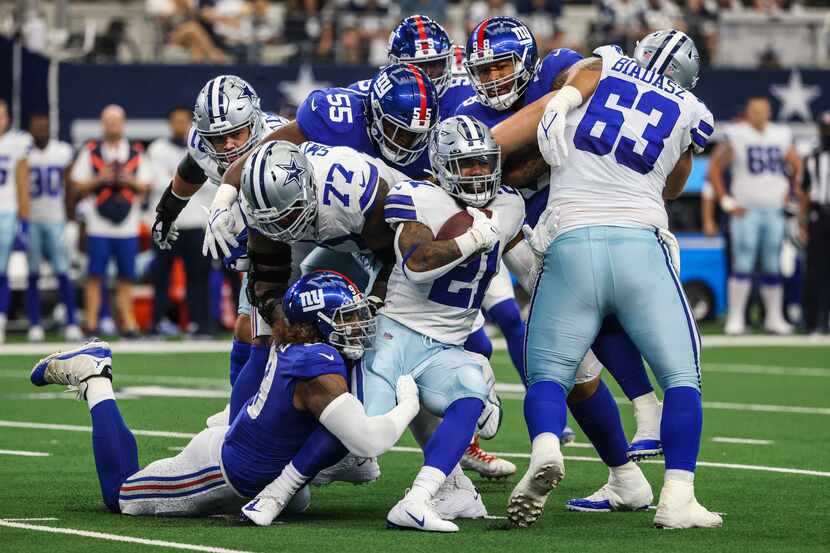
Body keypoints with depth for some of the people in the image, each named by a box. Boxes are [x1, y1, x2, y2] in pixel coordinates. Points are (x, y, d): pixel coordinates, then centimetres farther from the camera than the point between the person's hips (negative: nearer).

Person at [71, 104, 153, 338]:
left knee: (126, 278, 3)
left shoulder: (137, 153, 9)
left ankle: (128, 323, 8)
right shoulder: (90, 152, 4)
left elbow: (145, 187, 10)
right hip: (99, 227, -1)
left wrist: (130, 181, -9)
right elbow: (78, 187, 4)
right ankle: (91, 325, 1)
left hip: (128, 226, 1)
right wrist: (99, 180, -12)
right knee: (95, 276, -3)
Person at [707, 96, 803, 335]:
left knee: (772, 267, 7)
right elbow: (714, 169, -1)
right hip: (746, 212, -4)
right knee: (743, 265, -9)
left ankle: (774, 318, 13)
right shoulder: (736, 137, -3)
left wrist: (791, 191, 10)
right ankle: (735, 318, -5)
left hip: (774, 211, 4)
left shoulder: (781, 136, 9)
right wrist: (726, 201, -5)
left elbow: (797, 167, 21)